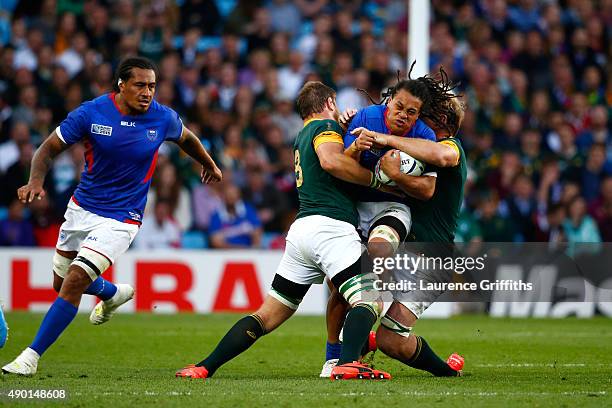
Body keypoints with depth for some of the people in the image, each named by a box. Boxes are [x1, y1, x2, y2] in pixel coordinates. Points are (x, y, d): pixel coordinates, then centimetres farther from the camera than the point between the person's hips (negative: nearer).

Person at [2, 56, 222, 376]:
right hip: (81, 208, 3)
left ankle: (31, 356, -11)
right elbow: (49, 148, -7)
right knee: (62, 283, 19)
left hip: (120, 220, -3)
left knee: (75, 281, -18)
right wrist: (36, 181, -27)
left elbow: (186, 139, 13)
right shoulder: (91, 113, -14)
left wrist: (209, 165, 31)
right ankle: (114, 294, 52)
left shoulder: (163, 118, -11)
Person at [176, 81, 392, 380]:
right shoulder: (326, 126, 2)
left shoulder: (302, 137, 28)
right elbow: (330, 160, -17)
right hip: (330, 226, -8)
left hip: (300, 231, 8)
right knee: (369, 301, -16)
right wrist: (375, 178, -9)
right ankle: (348, 364, -38)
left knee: (267, 316, 11)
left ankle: (205, 367, 5)